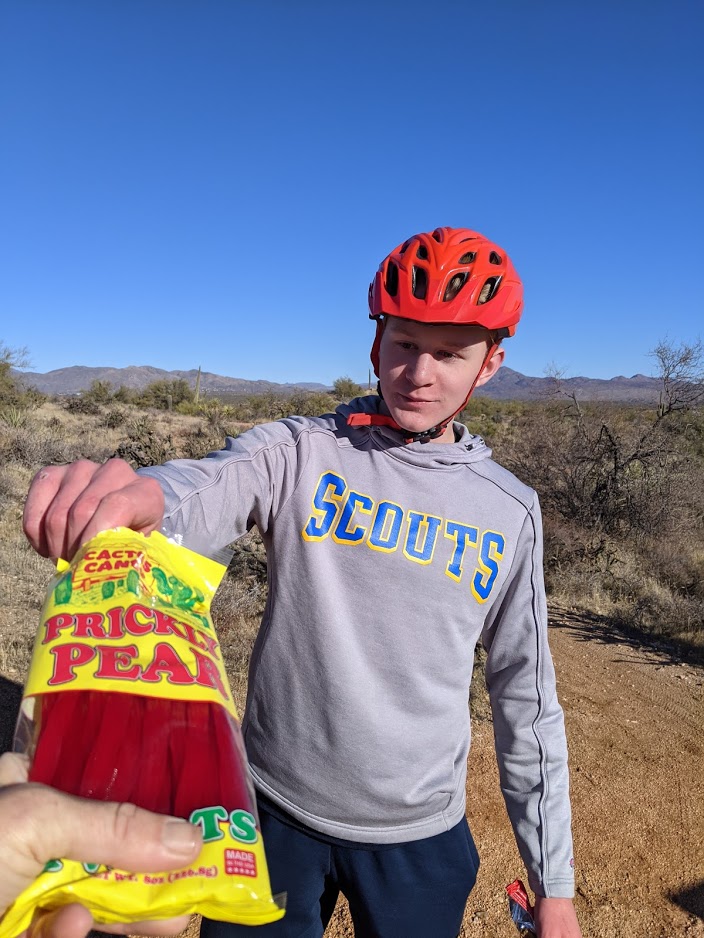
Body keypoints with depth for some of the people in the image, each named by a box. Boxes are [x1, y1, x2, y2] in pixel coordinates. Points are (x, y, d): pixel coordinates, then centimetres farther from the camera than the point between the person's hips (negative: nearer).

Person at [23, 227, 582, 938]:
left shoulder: (510, 511, -5)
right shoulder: (300, 452, -10)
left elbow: (526, 699, 0)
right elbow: (206, 489, -31)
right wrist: (139, 492, -55)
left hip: (422, 837, 2)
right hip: (276, 809, -1)